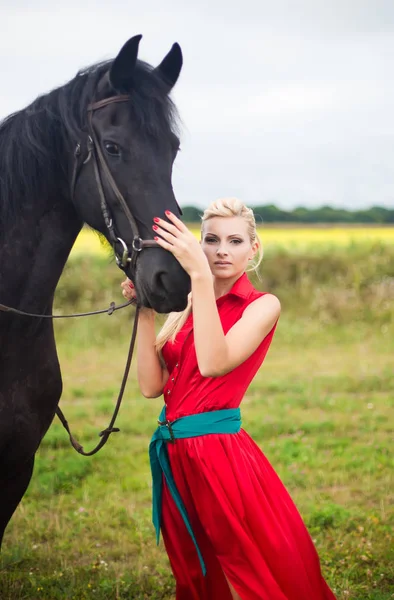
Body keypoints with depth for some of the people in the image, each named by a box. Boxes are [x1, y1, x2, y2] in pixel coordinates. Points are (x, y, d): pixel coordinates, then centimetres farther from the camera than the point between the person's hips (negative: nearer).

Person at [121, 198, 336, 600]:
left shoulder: (263, 306, -6)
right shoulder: (185, 308, 9)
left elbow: (213, 363, -24)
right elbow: (151, 385, 1)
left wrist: (200, 275, -27)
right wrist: (145, 312, -8)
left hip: (220, 454, -6)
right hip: (174, 458, 6)